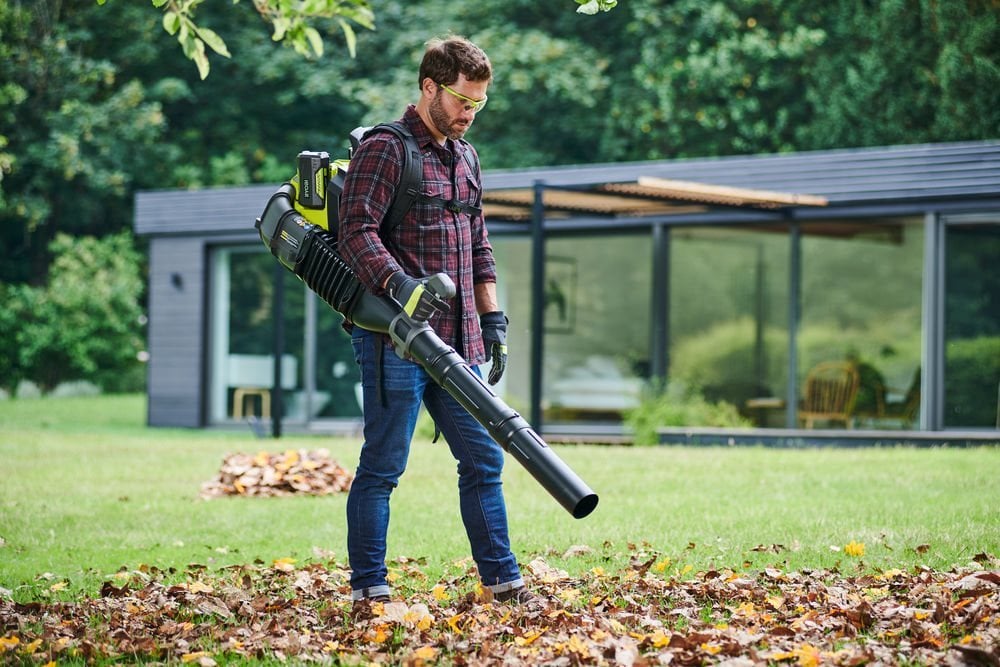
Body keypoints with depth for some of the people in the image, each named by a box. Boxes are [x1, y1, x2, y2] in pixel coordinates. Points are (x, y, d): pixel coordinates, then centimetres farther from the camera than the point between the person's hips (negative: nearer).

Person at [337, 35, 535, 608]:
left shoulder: (465, 157, 18)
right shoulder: (384, 150, -7)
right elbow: (357, 233, -18)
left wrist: (492, 318, 18)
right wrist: (398, 283, -33)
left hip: (456, 341, 8)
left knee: (483, 459, 8)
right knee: (383, 466, -2)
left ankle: (502, 578, 15)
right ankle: (369, 587, 5)